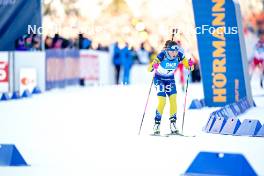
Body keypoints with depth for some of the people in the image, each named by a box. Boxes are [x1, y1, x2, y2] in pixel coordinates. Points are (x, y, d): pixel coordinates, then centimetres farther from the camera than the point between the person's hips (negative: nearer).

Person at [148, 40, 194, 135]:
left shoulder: (179, 56, -20)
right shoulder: (162, 55, -29)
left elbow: (188, 66, -10)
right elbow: (149, 69, -32)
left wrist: (190, 65, -33)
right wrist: (153, 66, -55)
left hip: (170, 79, 3)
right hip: (159, 79, -3)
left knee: (173, 99, -10)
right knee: (162, 101, -13)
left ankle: (173, 124, -1)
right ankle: (156, 124, -1)